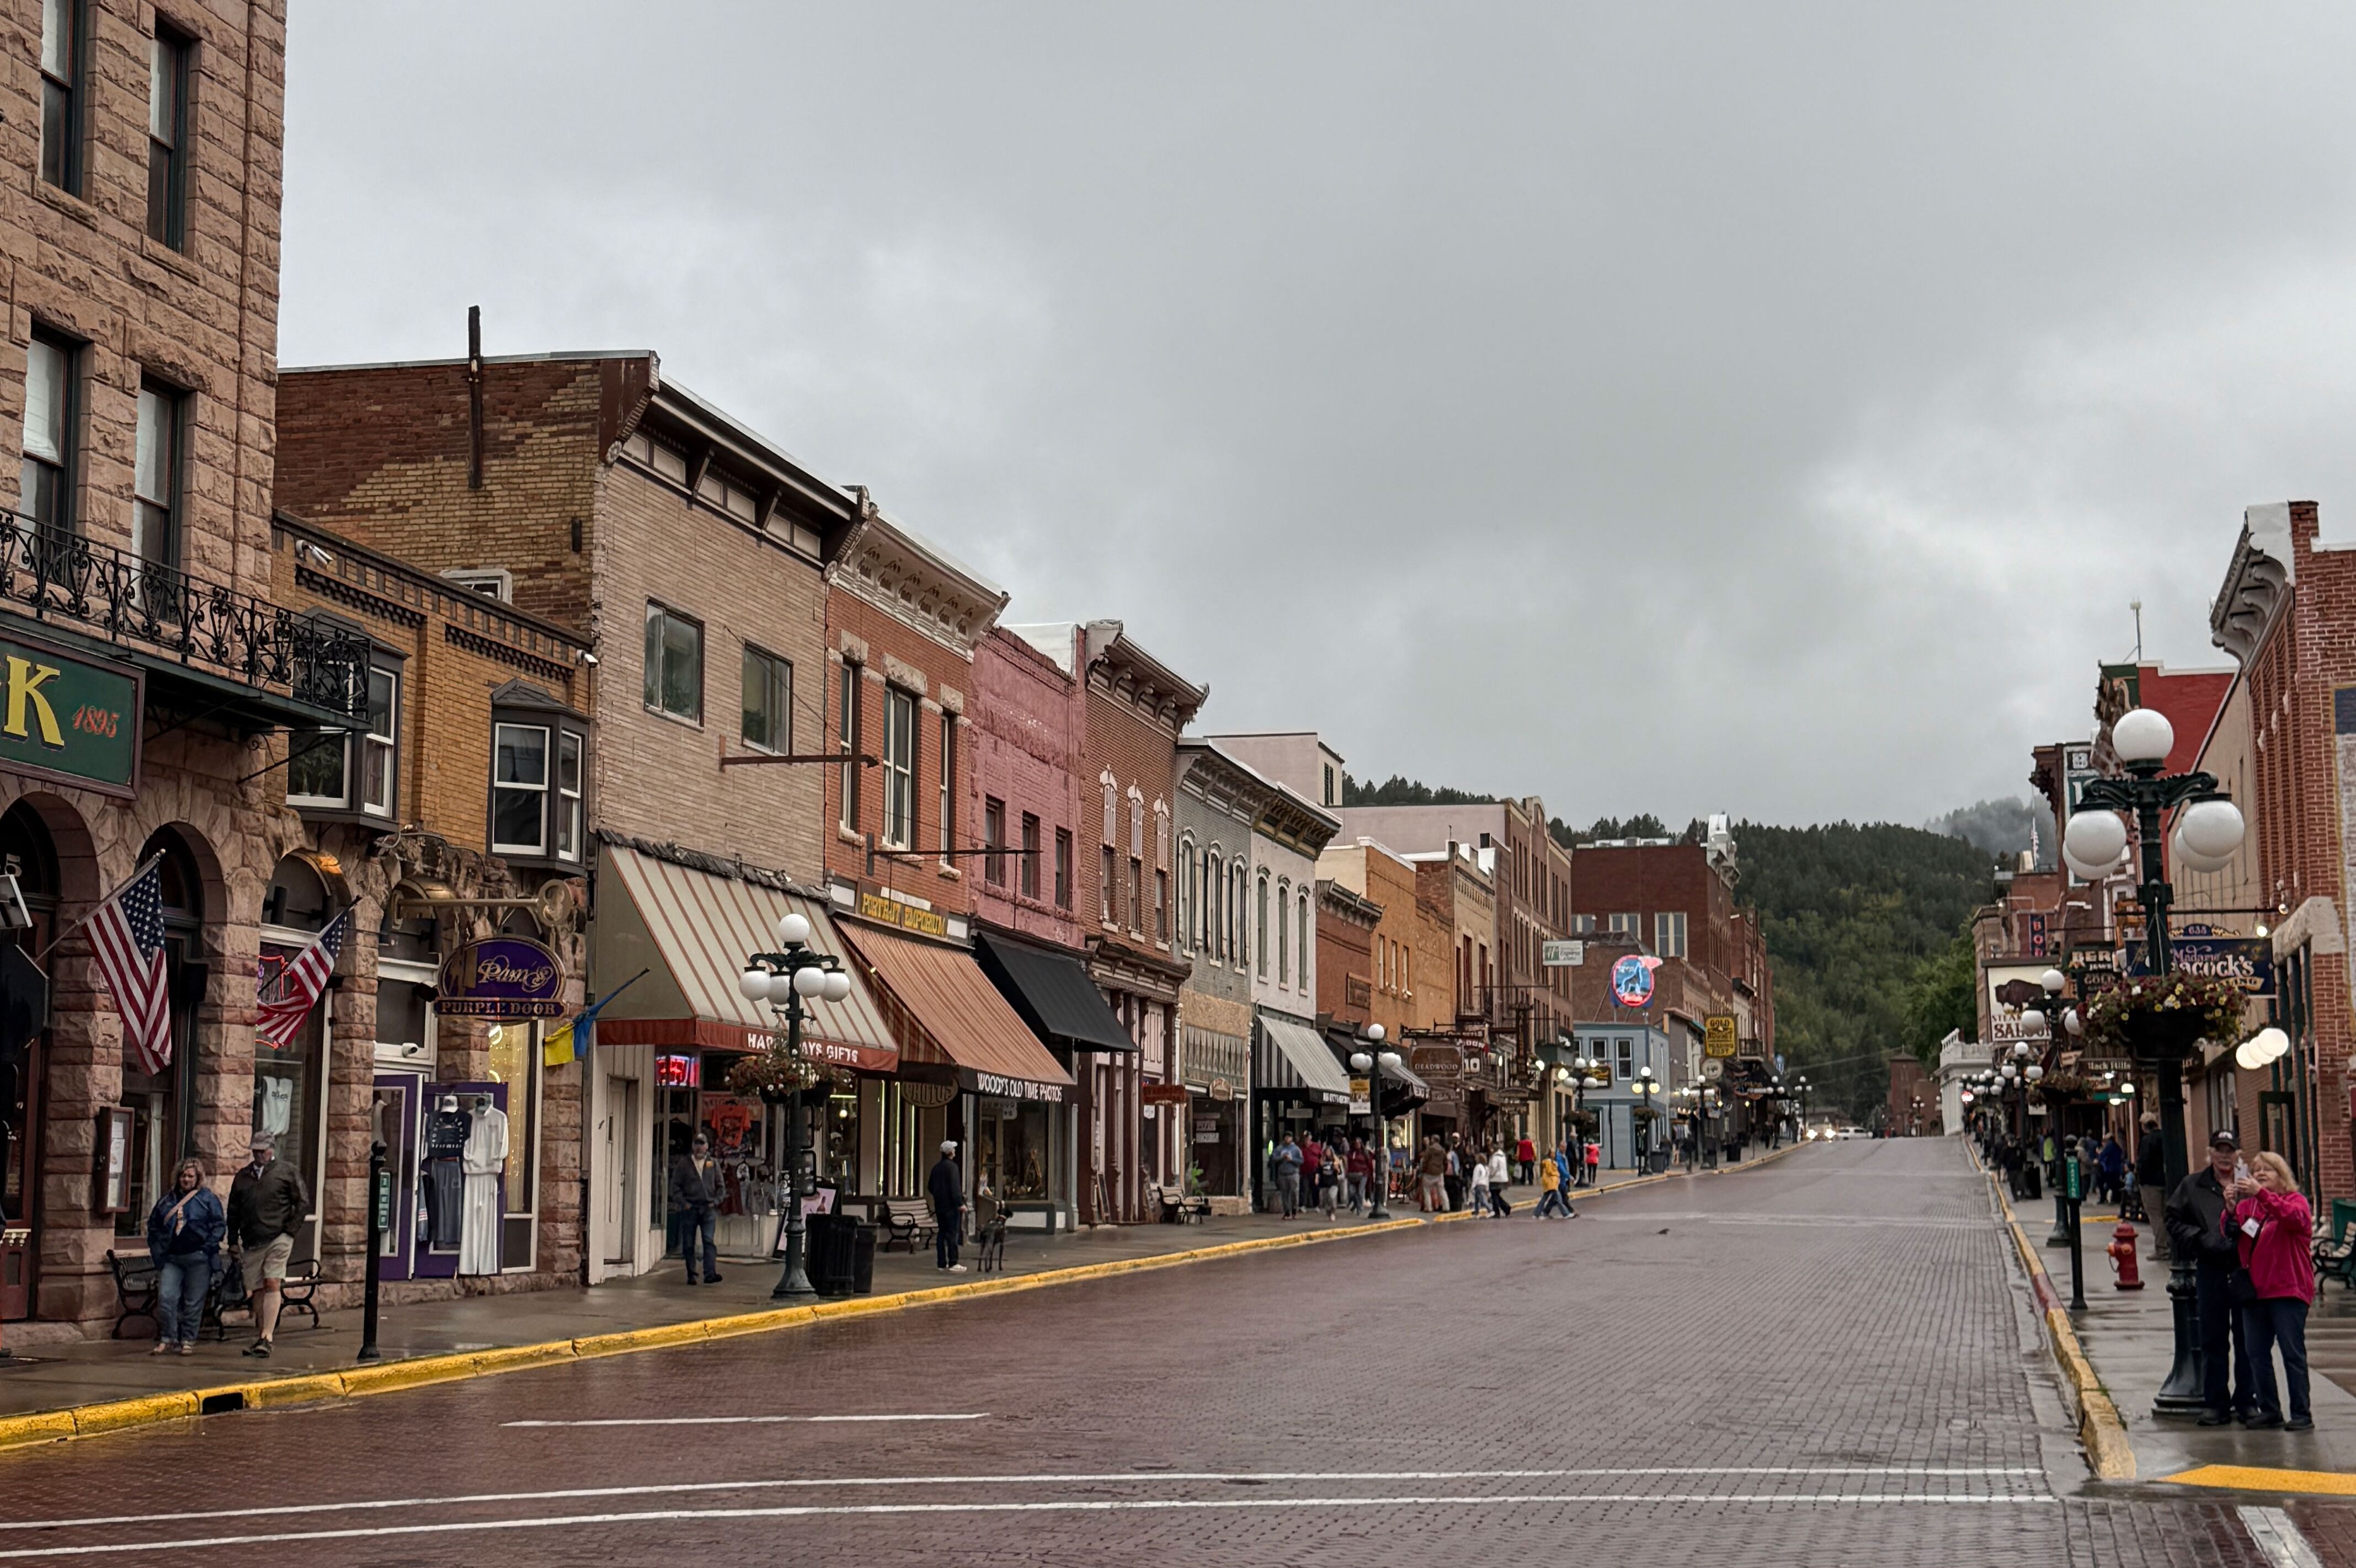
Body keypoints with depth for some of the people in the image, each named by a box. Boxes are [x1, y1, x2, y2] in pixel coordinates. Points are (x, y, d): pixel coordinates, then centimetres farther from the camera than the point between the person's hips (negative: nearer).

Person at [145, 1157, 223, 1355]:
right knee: (165, 1297, -7)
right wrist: (157, 1251, 8)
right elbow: (153, 1226, 20)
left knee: (194, 1302, 1)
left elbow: (220, 1225, 0)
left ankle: (188, 1341, 9)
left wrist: (208, 1248, -10)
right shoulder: (167, 1201, 14)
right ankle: (167, 1339, 3)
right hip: (171, 1258, 3)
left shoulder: (208, 1198, 3)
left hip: (198, 1258, -3)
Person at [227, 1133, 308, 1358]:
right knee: (257, 1290, 7)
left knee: (272, 1285, -13)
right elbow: (233, 1211, 21)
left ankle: (267, 1337, -17)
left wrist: (289, 1231, -5)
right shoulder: (243, 1177, 17)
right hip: (251, 1242, 4)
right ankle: (260, 1337, 15)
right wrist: (233, 1242, 14)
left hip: (277, 1238, -4)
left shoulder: (287, 1171, 4)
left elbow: (303, 1203, 2)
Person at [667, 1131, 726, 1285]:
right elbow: (675, 1185, 4)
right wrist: (683, 1203, -7)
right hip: (689, 1208, 0)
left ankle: (710, 1273, -19)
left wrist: (716, 1202, 1)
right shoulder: (683, 1163, 6)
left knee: (709, 1241, -12)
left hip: (708, 1208, 0)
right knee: (689, 1244, 2)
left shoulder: (713, 1163, 11)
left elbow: (721, 1185, 15)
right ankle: (691, 1276, 9)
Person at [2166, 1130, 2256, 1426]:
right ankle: (2217, 1404, 13)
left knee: (2248, 1341, 5)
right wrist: (2201, 1239, -6)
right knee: (2213, 1341, 6)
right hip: (2211, 1271, 2)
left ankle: (2246, 1402, 15)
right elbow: (2175, 1222, 8)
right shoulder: (2192, 1186, 9)